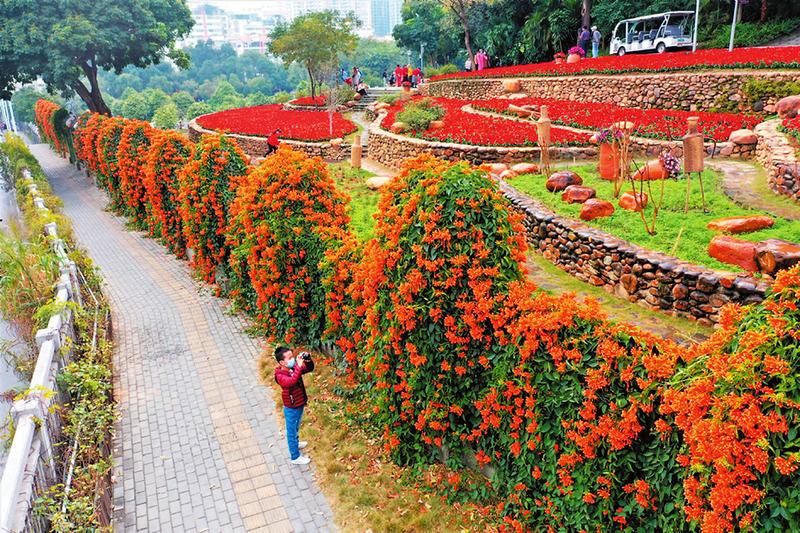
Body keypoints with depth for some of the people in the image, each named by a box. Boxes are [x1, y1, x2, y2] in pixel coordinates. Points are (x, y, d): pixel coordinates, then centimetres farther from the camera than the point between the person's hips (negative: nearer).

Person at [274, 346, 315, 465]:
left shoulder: (294, 368, -8)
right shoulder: (280, 376, -30)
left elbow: (310, 368, -2)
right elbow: (291, 381, -49)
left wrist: (308, 359, -22)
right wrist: (299, 367, -52)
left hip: (300, 405, 7)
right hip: (291, 409, -7)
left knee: (296, 428, 31)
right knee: (292, 431, 12)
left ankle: (295, 443, 55)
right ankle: (295, 457, 27)